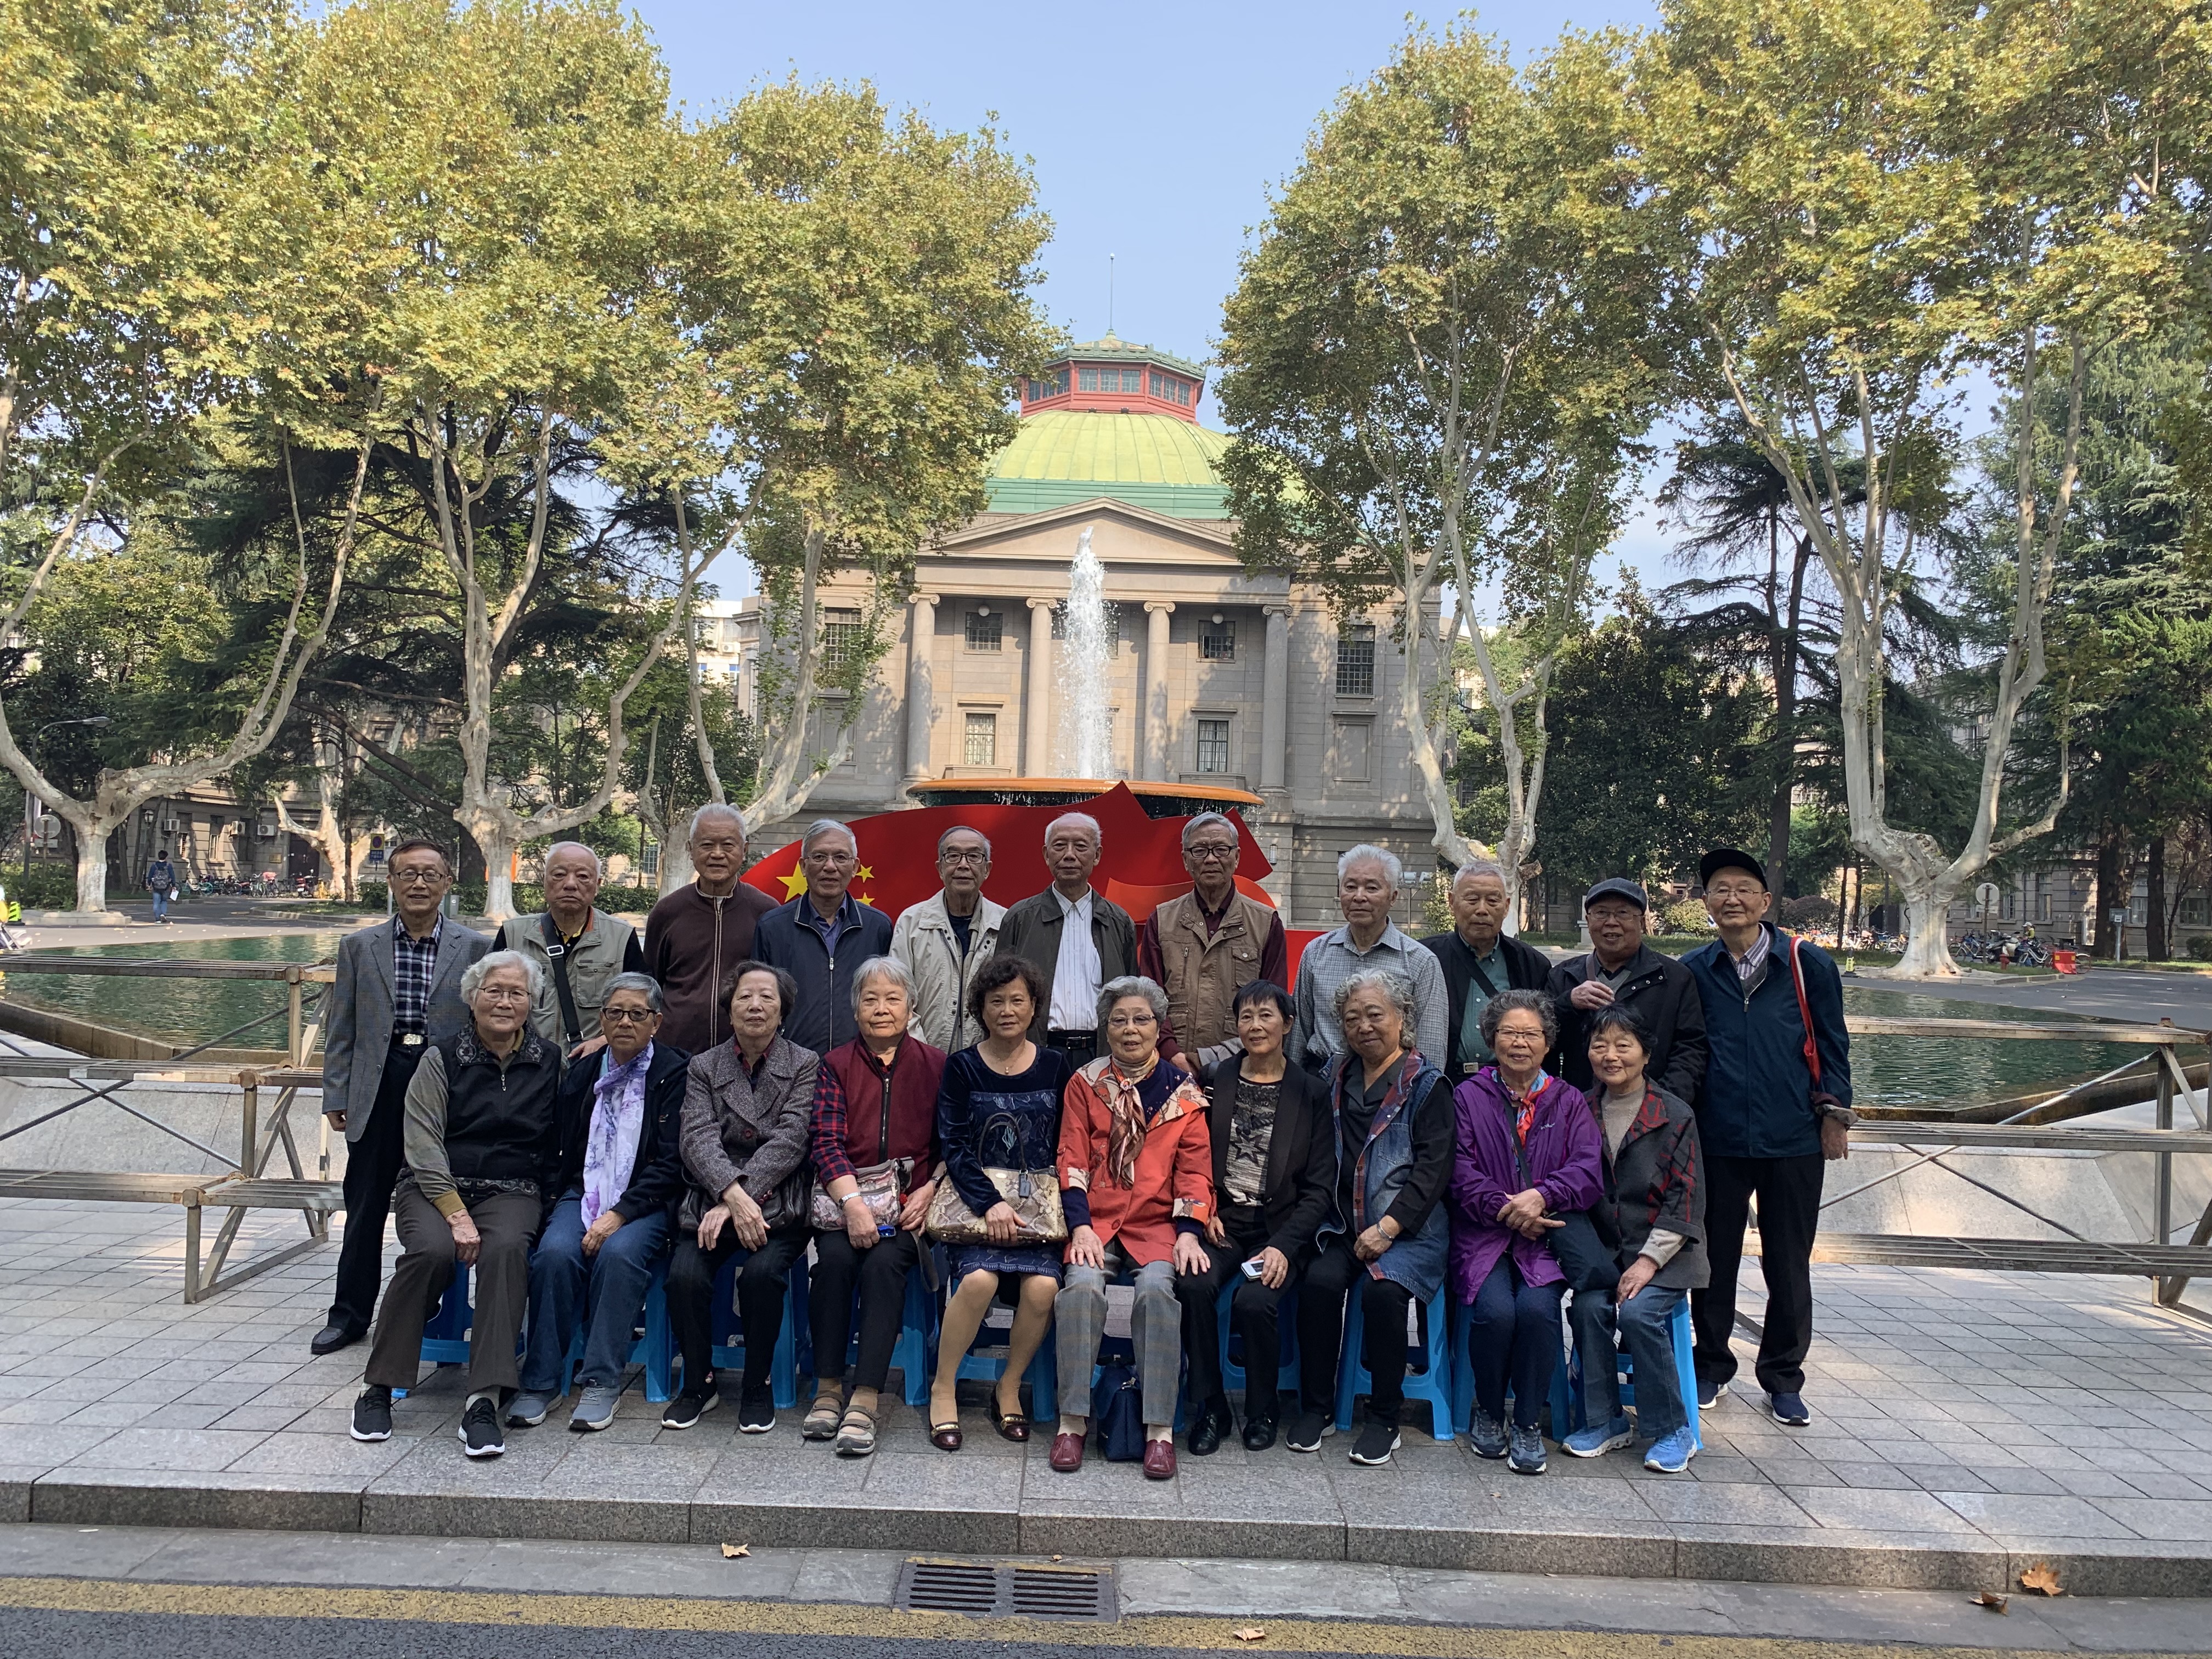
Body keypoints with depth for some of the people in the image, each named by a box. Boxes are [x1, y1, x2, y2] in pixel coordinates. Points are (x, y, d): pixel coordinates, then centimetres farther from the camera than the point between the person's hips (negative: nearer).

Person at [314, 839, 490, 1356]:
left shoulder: (474, 948, 1)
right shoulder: (359, 947, 7)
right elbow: (341, 1029, 8)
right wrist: (336, 1096, 3)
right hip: (379, 1087, 1)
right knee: (364, 1206, 9)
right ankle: (350, 1314, 22)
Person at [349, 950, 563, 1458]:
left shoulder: (548, 1063, 9)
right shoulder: (442, 1058, 3)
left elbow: (556, 1145, 15)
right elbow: (423, 1144, -5)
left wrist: (548, 1202, -1)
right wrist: (456, 1215, -15)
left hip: (511, 1192, 1)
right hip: (435, 1187, -1)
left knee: (507, 1248, -32)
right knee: (433, 1249, -32)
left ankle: (483, 1403, -34)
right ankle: (378, 1389, -15)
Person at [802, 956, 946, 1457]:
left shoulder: (936, 1066, 9)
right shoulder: (836, 1065, 10)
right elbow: (827, 1143, -2)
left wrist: (929, 1190, -11)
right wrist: (853, 1203, -17)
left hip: (912, 1202, -1)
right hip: (844, 1197, 1)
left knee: (884, 1262, -29)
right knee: (835, 1257, -28)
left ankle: (865, 1401, -27)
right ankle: (828, 1389, -15)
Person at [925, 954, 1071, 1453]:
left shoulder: (1055, 1067, 10)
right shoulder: (962, 1068, 5)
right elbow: (953, 1146, -4)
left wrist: (1053, 1186, -9)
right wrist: (990, 1202, -18)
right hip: (976, 1201, -1)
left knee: (1042, 1286, -25)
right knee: (979, 1278, -29)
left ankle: (1009, 1388, 1)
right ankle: (943, 1388, -7)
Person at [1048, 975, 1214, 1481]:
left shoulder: (1183, 1092, 10)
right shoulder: (1086, 1083, 11)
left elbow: (1195, 1170, 7)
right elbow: (1073, 1160, 5)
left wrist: (1189, 1232, -8)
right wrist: (1081, 1226, -9)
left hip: (1158, 1222, 0)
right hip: (1096, 1219, 0)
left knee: (1157, 1287, -30)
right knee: (1083, 1284, -29)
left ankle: (1160, 1428, -23)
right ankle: (1073, 1421, -20)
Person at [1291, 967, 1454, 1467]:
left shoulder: (1427, 1084, 0)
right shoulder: (1338, 1079, 15)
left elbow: (1433, 1168, -8)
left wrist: (1388, 1227, -16)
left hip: (1409, 1228, -4)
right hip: (1345, 1224, 4)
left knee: (1383, 1291, -29)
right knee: (1320, 1282, -24)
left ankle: (1384, 1419, -8)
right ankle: (1317, 1408, -6)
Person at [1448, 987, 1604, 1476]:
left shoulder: (1569, 1101, 12)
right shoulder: (1469, 1096, 8)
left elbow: (1588, 1172, -1)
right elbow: (1461, 1173, -1)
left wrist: (1541, 1195, -19)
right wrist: (1504, 1207, -16)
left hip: (1546, 1235, 1)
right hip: (1484, 1234, -1)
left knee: (1537, 1307, -28)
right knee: (1495, 1309, -27)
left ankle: (1529, 1423, -7)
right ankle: (1488, 1412, 1)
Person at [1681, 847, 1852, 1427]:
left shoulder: (1807, 964, 1)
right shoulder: (1692, 972, 2)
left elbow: (1832, 1043, 6)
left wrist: (1834, 1112, 0)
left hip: (1794, 1139, 0)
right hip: (1716, 1140, 1)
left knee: (1789, 1265, 8)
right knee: (1715, 1259, 11)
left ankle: (1783, 1379, 24)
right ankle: (1711, 1366, 27)